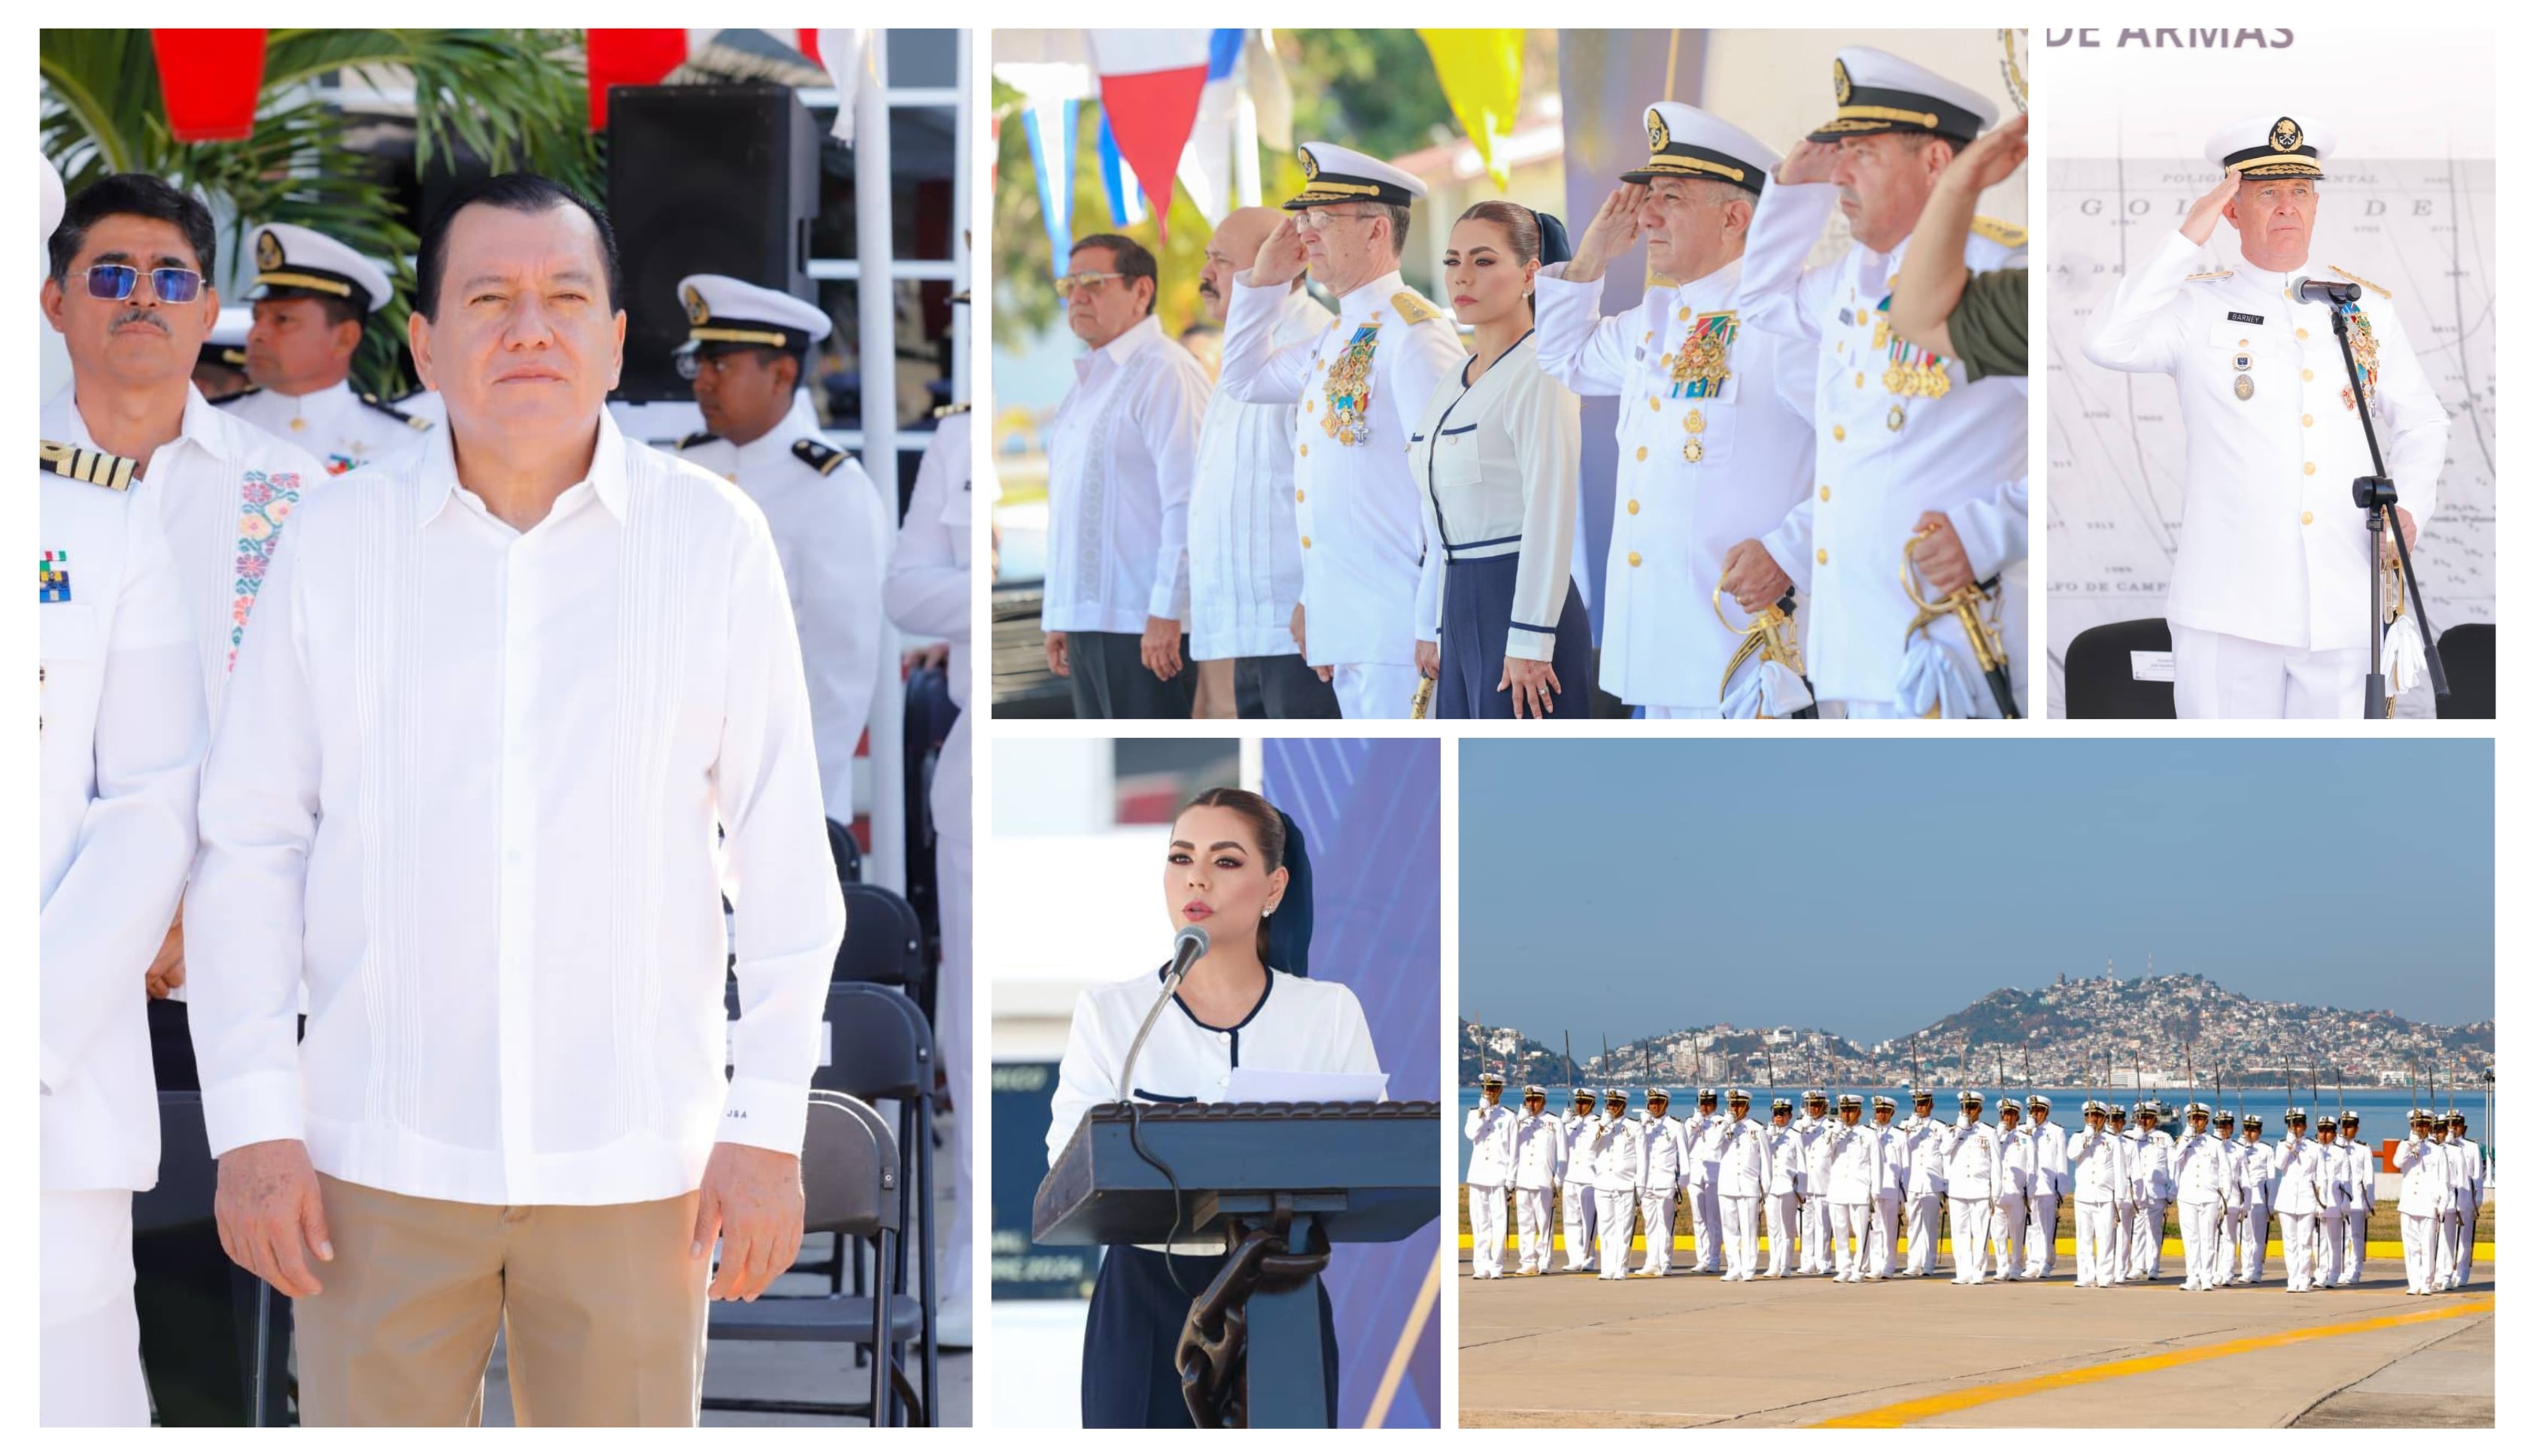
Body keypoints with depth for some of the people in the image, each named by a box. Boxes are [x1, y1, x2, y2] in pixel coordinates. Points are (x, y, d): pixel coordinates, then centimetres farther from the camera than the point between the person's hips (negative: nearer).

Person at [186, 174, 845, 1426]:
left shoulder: (712, 542, 1)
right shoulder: (336, 540, 3)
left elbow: (784, 856, 3)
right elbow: (250, 843, 5)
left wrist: (770, 1128, -1)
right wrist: (252, 1124, -1)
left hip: (634, 1162, 0)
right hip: (382, 1157, 0)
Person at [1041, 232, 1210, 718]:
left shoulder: (1165, 372, -8)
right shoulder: (1086, 382, 20)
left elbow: (1188, 501, -16)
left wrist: (1165, 614, -20)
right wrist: (1058, 616, 19)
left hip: (1145, 624, -9)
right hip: (1086, 620, 9)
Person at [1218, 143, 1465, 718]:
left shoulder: (1412, 332, -12)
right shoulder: (1338, 338, 16)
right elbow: (1245, 378, 34)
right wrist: (1264, 280, 19)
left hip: (1398, 627, -10)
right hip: (1345, 627, 10)